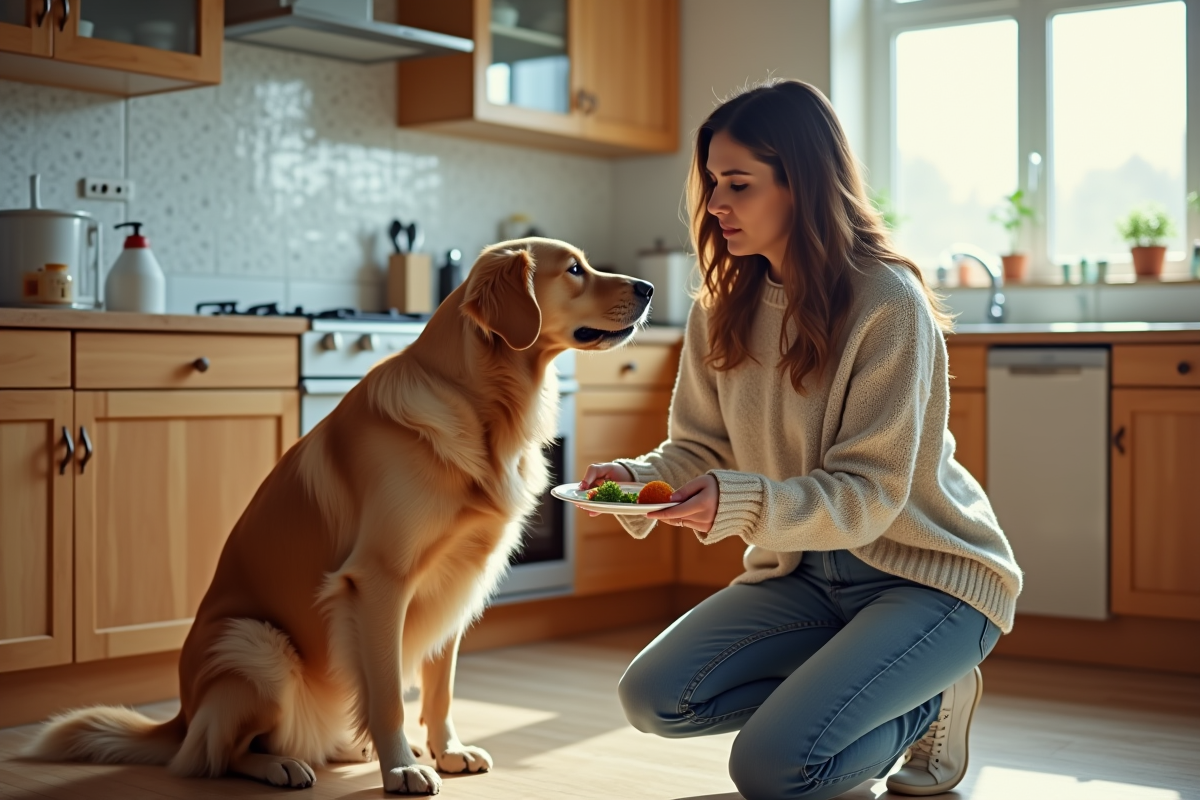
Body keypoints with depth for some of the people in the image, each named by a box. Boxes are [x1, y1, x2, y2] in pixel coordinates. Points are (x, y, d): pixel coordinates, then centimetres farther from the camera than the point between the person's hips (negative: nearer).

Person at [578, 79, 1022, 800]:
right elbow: (699, 447, 2)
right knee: (654, 699, -11)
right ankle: (834, 691, 10)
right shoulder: (723, 310, 0)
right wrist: (639, 478, -20)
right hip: (802, 571, 7)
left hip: (926, 572, -6)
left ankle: (929, 701, 7)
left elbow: (869, 496, -22)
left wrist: (738, 503, -38)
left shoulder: (886, 302, -20)